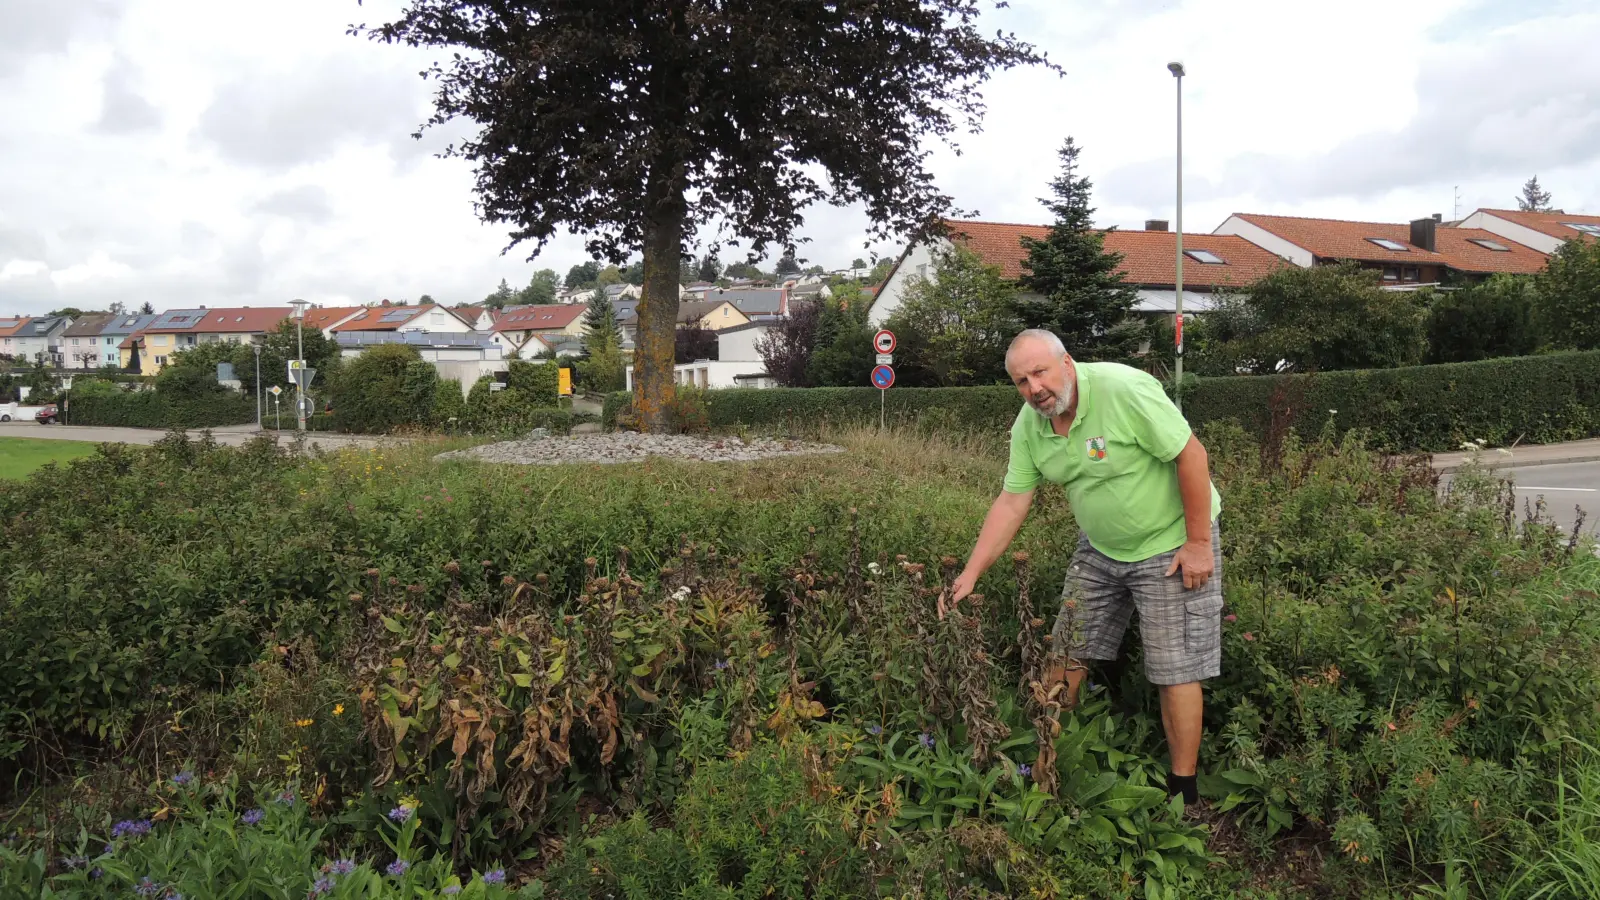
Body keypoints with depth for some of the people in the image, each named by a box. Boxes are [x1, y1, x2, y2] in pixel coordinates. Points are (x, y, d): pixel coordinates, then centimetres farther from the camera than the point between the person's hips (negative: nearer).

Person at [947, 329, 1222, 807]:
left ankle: (1183, 791, 10)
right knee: (1066, 654, 10)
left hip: (1172, 543, -6)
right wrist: (969, 575, -9)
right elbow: (1011, 502, -4)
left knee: (1175, 671, -3)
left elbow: (1192, 455, -23)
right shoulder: (1028, 425, -7)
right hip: (1099, 547, 6)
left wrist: (1198, 542, -20)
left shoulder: (1124, 389, -27)